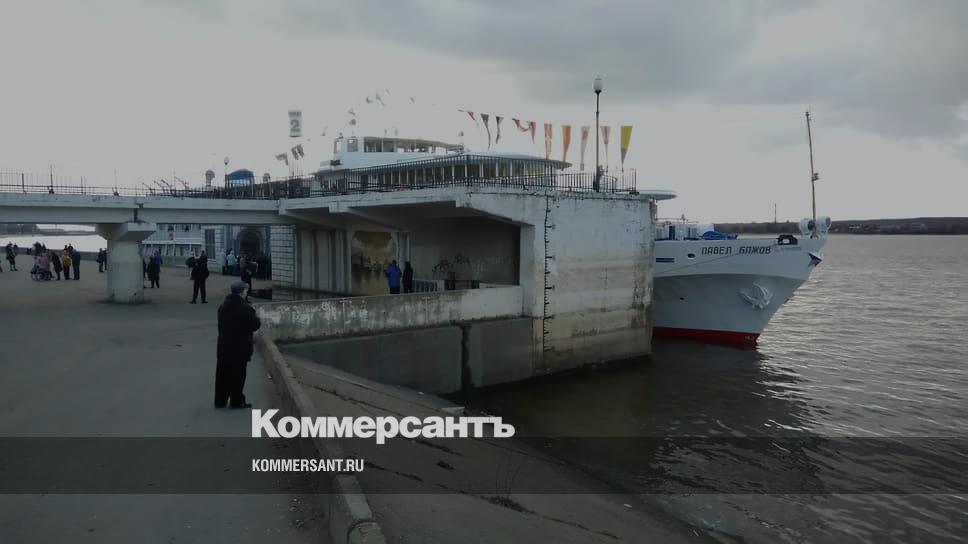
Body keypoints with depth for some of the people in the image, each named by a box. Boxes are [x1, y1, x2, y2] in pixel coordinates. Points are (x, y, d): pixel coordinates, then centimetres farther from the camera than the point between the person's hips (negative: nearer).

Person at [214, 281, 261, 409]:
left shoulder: (223, 307, 7)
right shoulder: (245, 308, -18)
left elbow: (222, 324, 17)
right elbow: (255, 325, -16)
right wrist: (257, 319, 6)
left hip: (223, 347, 7)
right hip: (240, 348, -7)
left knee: (222, 374, 13)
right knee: (238, 375, 3)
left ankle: (220, 400, 20)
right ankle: (236, 401, 9)